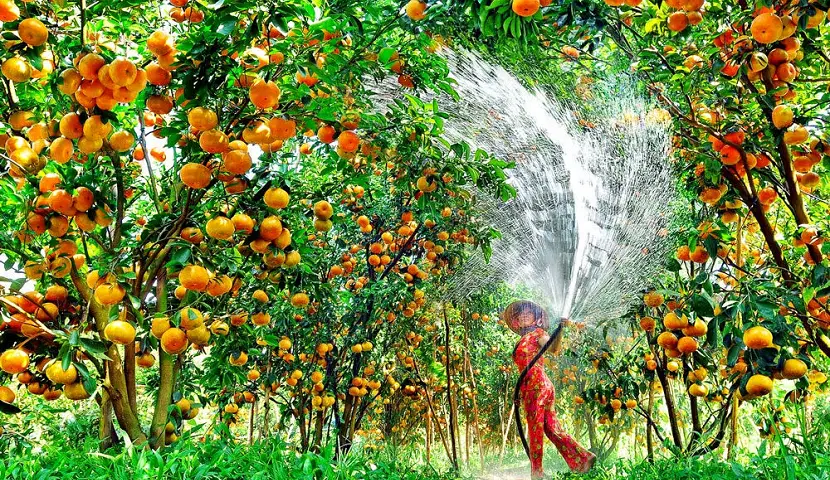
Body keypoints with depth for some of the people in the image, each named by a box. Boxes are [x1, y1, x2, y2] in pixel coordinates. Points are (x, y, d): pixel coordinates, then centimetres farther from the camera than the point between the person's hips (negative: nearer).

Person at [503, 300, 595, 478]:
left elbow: (553, 349, -21)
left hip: (537, 385, -7)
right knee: (551, 428, 5)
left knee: (535, 430, -2)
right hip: (530, 388, 7)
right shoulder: (522, 339, 21)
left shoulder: (537, 333, -1)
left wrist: (561, 329, -35)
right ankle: (583, 457, 7)